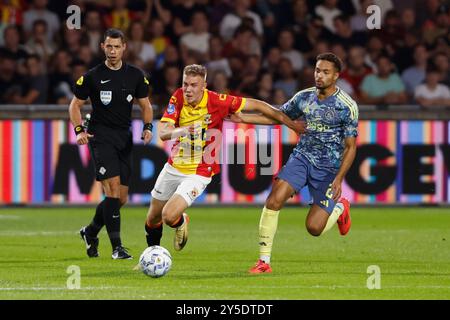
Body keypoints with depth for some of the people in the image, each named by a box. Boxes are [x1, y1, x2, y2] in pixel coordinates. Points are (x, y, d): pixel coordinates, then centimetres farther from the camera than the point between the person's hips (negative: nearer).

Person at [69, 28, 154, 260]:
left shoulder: (135, 75, 6)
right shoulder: (92, 76, -3)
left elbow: (145, 104, 16)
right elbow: (75, 104, 5)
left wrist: (147, 127, -2)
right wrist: (79, 130, -10)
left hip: (124, 139, 5)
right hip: (101, 137, -5)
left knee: (121, 198, 6)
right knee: (113, 189, -19)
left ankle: (90, 232, 31)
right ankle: (117, 247, -18)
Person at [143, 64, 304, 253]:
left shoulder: (217, 101, -20)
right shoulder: (178, 98, -11)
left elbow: (256, 105, -9)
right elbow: (163, 133, -19)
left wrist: (289, 122, -6)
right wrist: (182, 131, -41)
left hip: (199, 173, -4)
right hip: (174, 166, 4)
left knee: (169, 216, -19)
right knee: (153, 219, 15)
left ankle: (180, 223, 19)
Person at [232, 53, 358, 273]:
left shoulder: (347, 106, -10)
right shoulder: (304, 97, 3)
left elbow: (350, 147, -7)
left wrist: (339, 179, -16)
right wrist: (243, 118, 6)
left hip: (328, 168, -4)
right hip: (302, 158, 4)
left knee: (314, 228, -9)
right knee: (274, 200, -20)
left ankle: (340, 208, 27)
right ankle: (264, 261, -12)